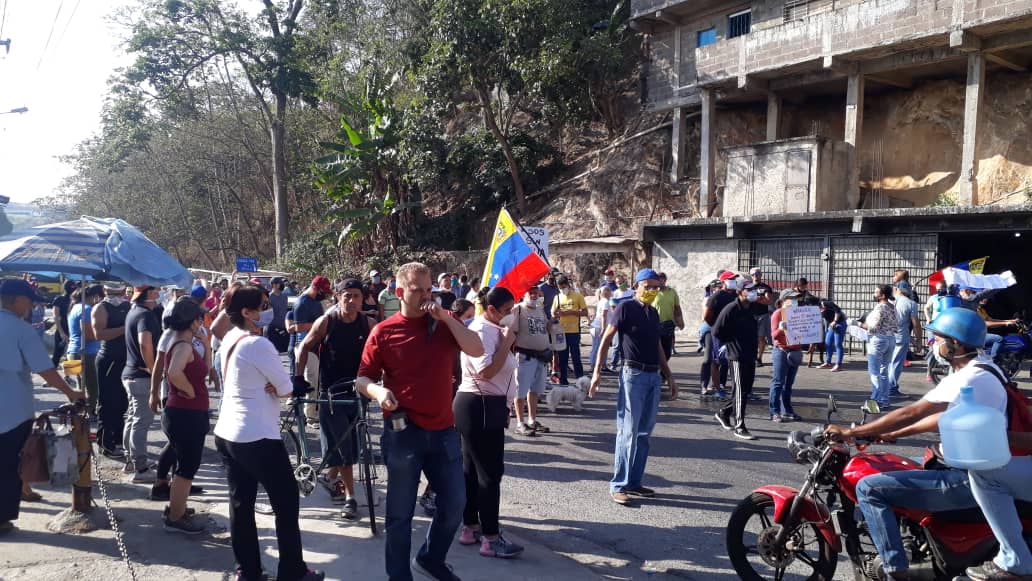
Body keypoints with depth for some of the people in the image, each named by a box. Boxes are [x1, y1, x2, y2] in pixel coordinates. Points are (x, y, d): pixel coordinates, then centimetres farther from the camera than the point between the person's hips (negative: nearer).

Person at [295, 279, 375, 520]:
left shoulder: (368, 324, -3)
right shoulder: (326, 322, -8)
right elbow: (305, 347, 2)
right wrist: (299, 376, -5)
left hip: (357, 390, 3)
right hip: (330, 392, -3)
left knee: (347, 446, 13)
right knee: (344, 448, -4)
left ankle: (332, 477, 39)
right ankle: (349, 498, 5)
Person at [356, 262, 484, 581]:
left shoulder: (444, 323, 5)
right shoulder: (383, 332, -5)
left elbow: (476, 350, -9)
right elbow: (363, 378, -3)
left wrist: (446, 318, -15)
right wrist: (378, 391, -24)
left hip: (443, 429, 4)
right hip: (403, 432, -4)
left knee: (455, 503, 13)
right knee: (400, 512, 5)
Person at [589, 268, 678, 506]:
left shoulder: (653, 313, 16)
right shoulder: (626, 308, -5)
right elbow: (606, 339, -7)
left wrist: (668, 376, 22)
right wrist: (597, 372, -13)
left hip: (654, 376, 7)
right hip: (633, 374, -7)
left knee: (644, 433, 10)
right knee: (628, 432, -7)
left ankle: (634, 482, 18)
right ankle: (618, 486, -1)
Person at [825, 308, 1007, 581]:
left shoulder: (971, 378, -22)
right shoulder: (981, 369, 10)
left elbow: (911, 413, -25)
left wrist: (850, 432, -20)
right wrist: (894, 434, 16)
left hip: (969, 479, -11)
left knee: (869, 489, -16)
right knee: (893, 470, 30)